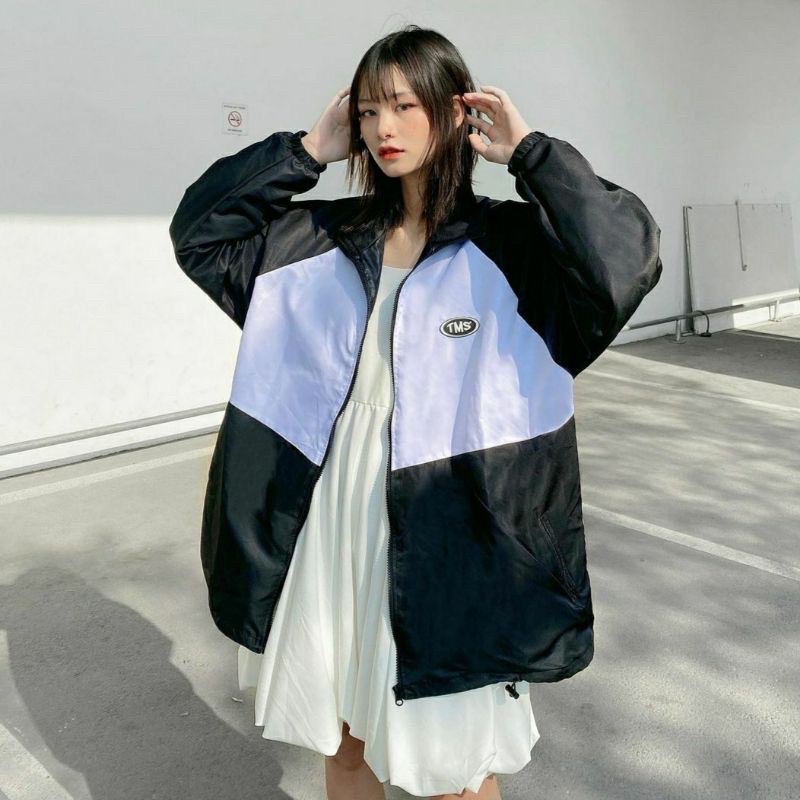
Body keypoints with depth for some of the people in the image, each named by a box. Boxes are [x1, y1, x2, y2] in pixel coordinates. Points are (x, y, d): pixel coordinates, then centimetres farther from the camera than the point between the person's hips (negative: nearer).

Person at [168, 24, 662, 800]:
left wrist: (530, 151, -12)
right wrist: (308, 150, 3)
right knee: (344, 737, 22)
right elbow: (199, 232, 9)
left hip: (446, 536, -4)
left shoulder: (510, 245, -6)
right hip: (330, 525, 4)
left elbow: (627, 258, -22)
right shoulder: (322, 240, 6)